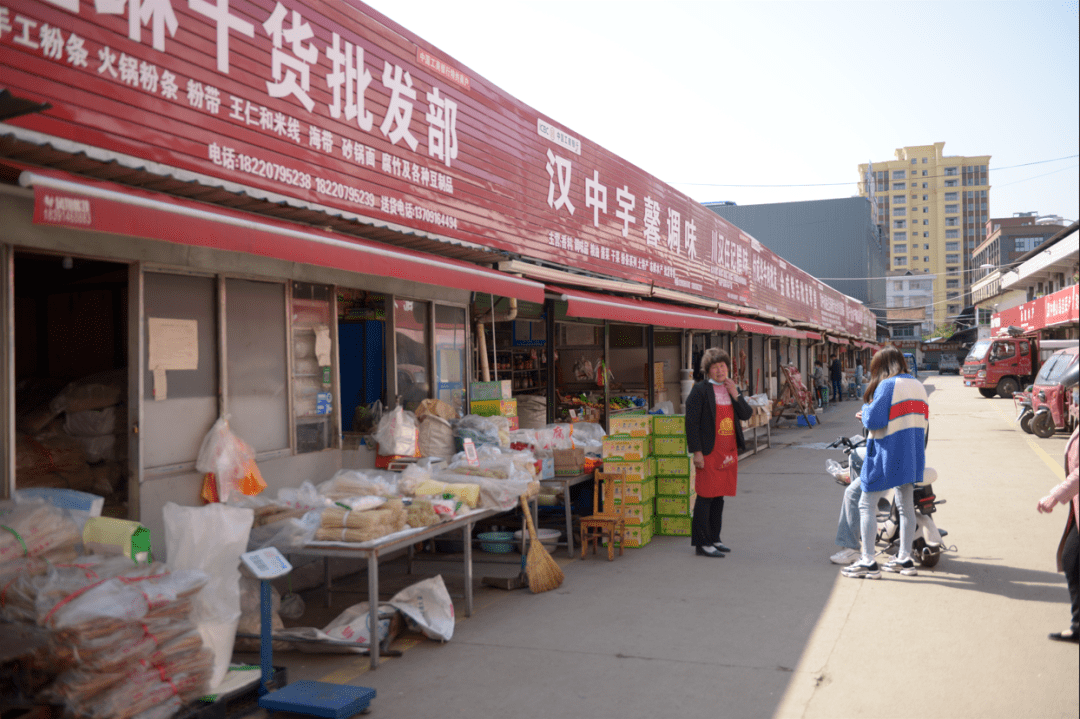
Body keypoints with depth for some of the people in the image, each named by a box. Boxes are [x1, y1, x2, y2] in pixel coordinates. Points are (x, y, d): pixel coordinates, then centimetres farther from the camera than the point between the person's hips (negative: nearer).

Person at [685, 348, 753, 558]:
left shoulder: (733, 389, 15)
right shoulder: (700, 390, -6)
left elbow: (747, 415, 9)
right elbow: (691, 421, -10)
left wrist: (736, 395, -5)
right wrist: (697, 452, -15)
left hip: (729, 451, 6)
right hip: (709, 452, -6)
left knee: (719, 496, 13)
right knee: (705, 497, -3)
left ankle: (714, 539, 23)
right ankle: (702, 543, 3)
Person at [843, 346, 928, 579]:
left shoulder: (888, 385, -13)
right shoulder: (918, 386, 11)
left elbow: (873, 421, -19)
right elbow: (923, 422, 18)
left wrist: (865, 409, 3)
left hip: (887, 456, -8)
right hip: (912, 457, 8)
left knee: (867, 506, -2)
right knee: (907, 506, 15)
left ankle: (868, 562, -4)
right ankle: (905, 558, 22)